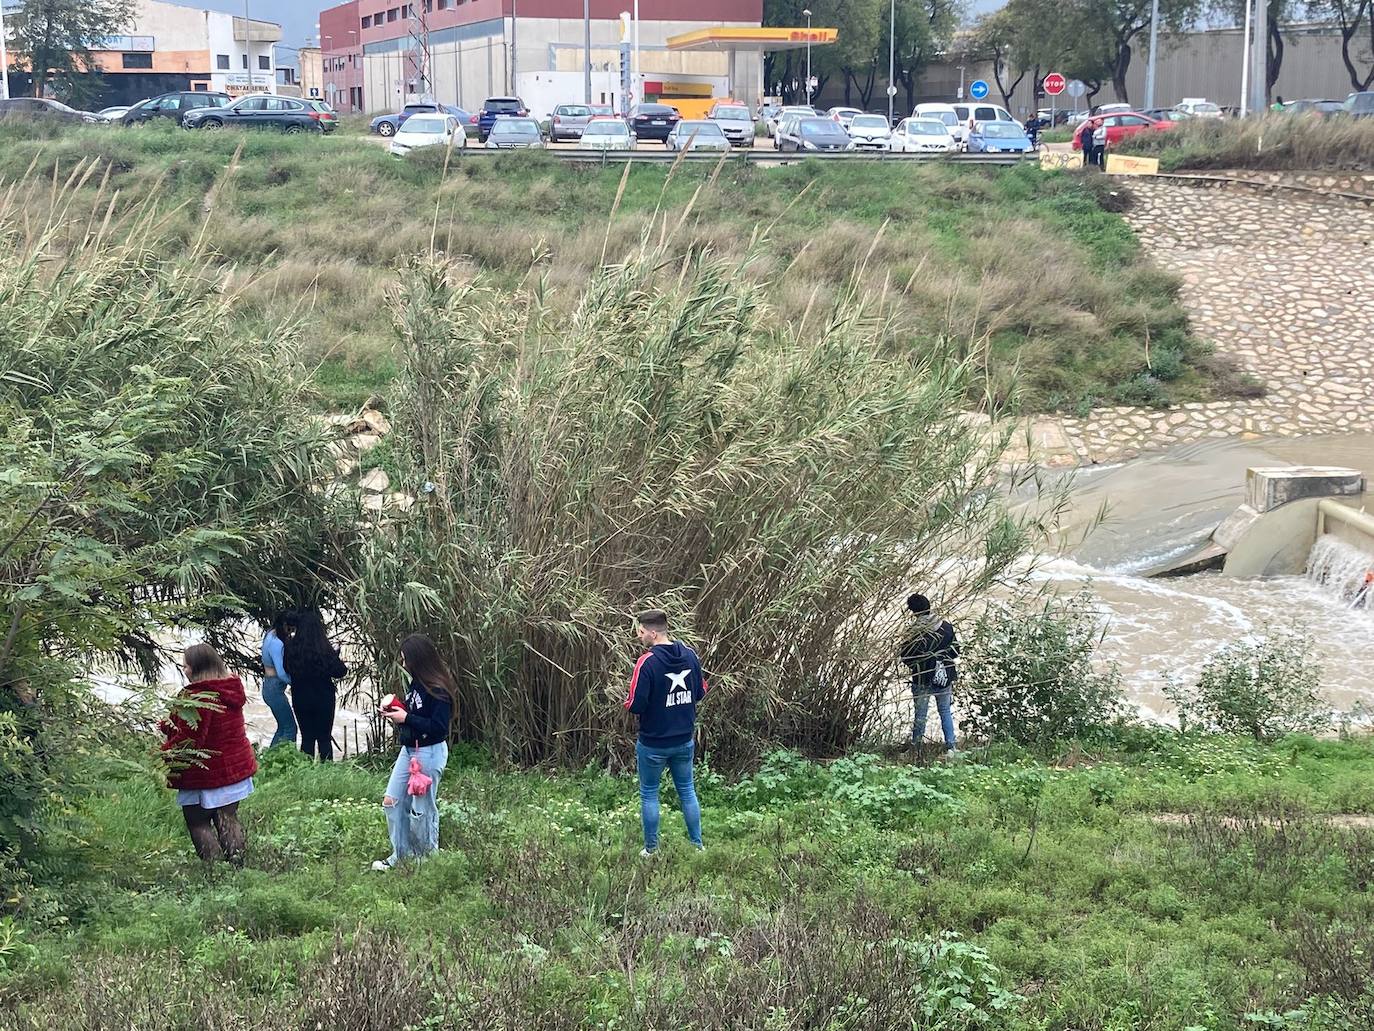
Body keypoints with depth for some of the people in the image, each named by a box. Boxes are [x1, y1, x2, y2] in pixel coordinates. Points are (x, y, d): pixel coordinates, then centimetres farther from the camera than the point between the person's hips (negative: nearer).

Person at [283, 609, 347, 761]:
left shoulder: (290, 647, -9)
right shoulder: (324, 648, -19)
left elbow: (287, 670, 5)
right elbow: (340, 671, -14)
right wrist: (341, 665, 5)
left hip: (300, 700, 3)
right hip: (323, 699, -3)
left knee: (307, 738, 14)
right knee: (324, 738, 9)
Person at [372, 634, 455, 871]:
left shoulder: (438, 690, -20)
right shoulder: (417, 683, 6)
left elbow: (439, 727, -24)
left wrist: (406, 718, -22)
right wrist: (395, 711, 0)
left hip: (430, 752, -9)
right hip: (408, 749, 9)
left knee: (422, 809, 2)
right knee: (392, 801, 11)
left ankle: (427, 858, 19)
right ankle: (400, 855, 22)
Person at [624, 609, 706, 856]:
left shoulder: (647, 662, -22)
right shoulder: (690, 656, -3)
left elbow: (635, 705, -23)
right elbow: (701, 692, 8)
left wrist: (628, 701, -2)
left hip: (653, 744, -5)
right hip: (685, 741, 5)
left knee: (649, 794, 11)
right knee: (687, 790, 18)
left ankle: (651, 849, 16)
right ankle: (697, 844, 22)